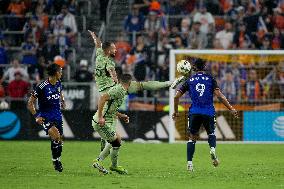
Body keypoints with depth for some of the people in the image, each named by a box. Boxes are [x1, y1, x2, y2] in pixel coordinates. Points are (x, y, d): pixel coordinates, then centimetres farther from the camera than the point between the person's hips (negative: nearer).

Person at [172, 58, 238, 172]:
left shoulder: (190, 80, 9)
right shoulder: (210, 79, 4)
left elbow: (177, 96, 8)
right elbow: (219, 96, -6)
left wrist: (176, 111, 22)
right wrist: (231, 109, -3)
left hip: (194, 112, 0)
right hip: (208, 112, 0)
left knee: (192, 137, 11)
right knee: (211, 133, 22)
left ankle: (189, 163, 0)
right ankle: (212, 149, -9)